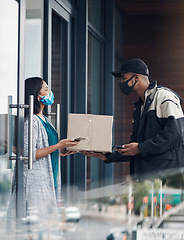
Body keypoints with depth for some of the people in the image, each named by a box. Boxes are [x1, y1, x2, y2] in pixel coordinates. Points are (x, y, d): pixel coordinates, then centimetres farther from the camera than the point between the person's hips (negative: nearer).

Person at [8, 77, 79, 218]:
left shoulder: (45, 120, 17)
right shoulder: (30, 121, -12)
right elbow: (28, 154, -20)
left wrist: (60, 152, 11)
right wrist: (58, 146, -17)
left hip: (49, 180, 9)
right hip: (35, 183, -9)